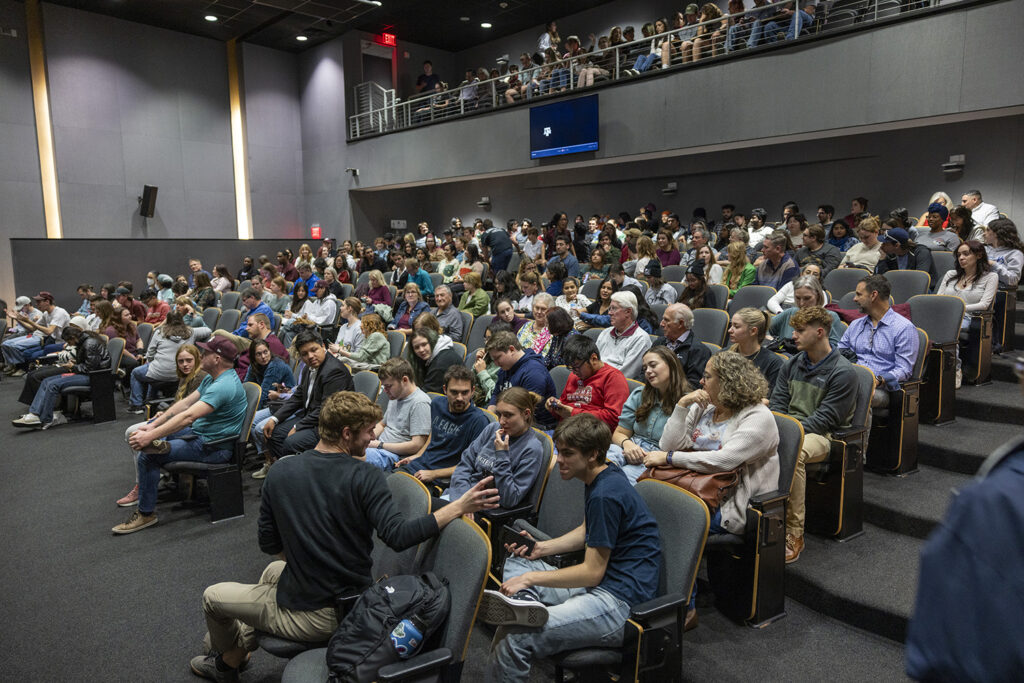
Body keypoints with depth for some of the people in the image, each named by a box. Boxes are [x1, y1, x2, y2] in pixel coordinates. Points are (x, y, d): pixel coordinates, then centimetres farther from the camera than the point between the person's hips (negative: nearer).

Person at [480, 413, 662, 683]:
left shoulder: (607, 494, -20)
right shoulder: (599, 478, 10)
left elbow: (592, 572, -16)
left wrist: (531, 577, -10)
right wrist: (541, 548, 11)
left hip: (620, 602, -11)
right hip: (598, 585, 11)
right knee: (515, 564, 10)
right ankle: (524, 600, -20)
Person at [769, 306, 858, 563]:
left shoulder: (843, 372, -6)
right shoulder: (791, 365, 14)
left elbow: (826, 418, -11)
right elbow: (777, 402, 13)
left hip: (822, 436, -5)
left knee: (793, 453, -39)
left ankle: (794, 534, -28)